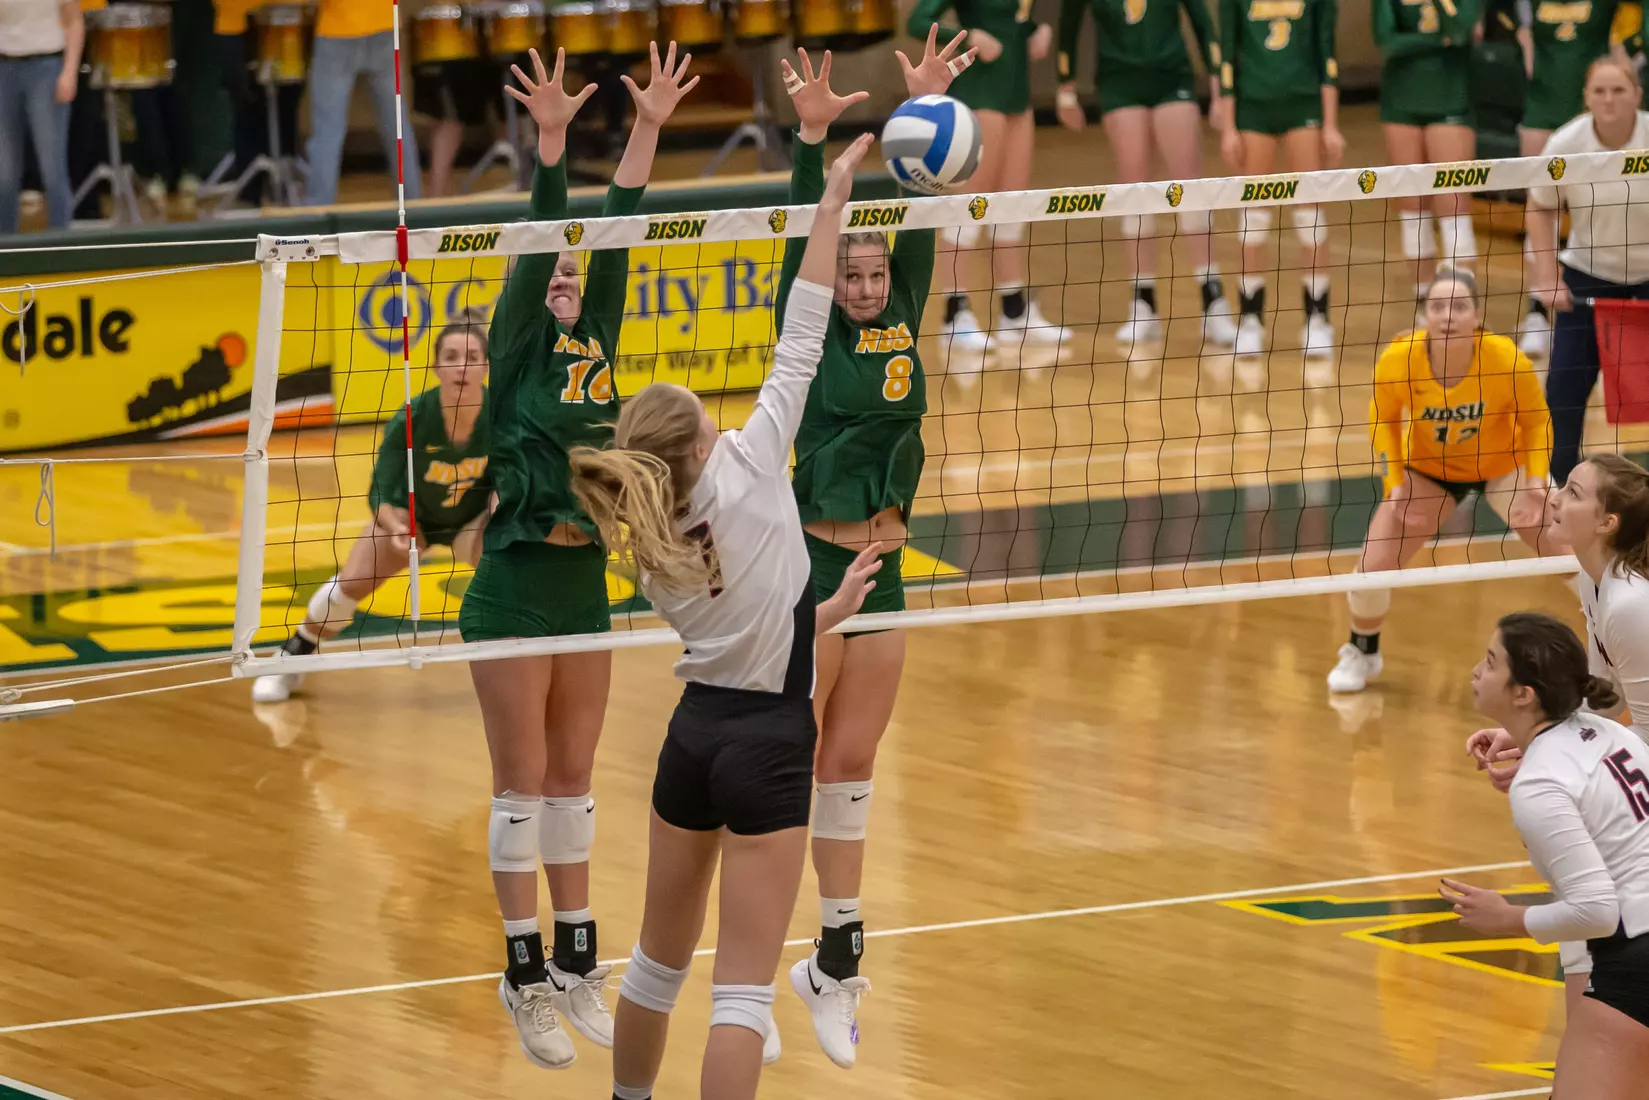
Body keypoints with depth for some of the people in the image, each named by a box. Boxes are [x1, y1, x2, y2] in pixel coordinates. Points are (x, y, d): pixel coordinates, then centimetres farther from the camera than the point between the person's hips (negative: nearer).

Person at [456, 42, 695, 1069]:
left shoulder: (597, 345, 9)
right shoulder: (521, 350, -4)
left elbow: (616, 242, 4)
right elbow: (542, 247, -16)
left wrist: (649, 131, -2)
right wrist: (551, 145, -27)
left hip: (588, 584, 6)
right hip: (516, 589, -6)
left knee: (573, 779, 12)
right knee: (524, 785, -1)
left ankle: (577, 965, 18)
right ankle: (527, 979, 2)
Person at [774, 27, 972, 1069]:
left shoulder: (903, 322, 6)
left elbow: (917, 221, -1)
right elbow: (806, 240, -18)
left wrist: (926, 111, -11)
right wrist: (814, 137, -31)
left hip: (882, 568, 5)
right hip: (809, 564, -5)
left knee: (852, 765, 10)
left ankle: (838, 960, 15)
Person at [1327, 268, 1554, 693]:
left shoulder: (1507, 360, -32)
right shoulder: (1398, 361, -29)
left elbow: (1535, 420, -13)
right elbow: (1383, 419, -7)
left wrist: (1535, 482, -24)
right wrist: (1394, 482, -15)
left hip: (1503, 467, -1)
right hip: (1428, 471, 1)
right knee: (1373, 564, -8)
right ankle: (1362, 653, 23)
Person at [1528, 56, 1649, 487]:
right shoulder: (1565, 145, -16)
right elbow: (1541, 209, 0)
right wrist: (1548, 279, -6)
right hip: (1588, 274, 1)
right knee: (1565, 380, -6)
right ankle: (1559, 480, 9)